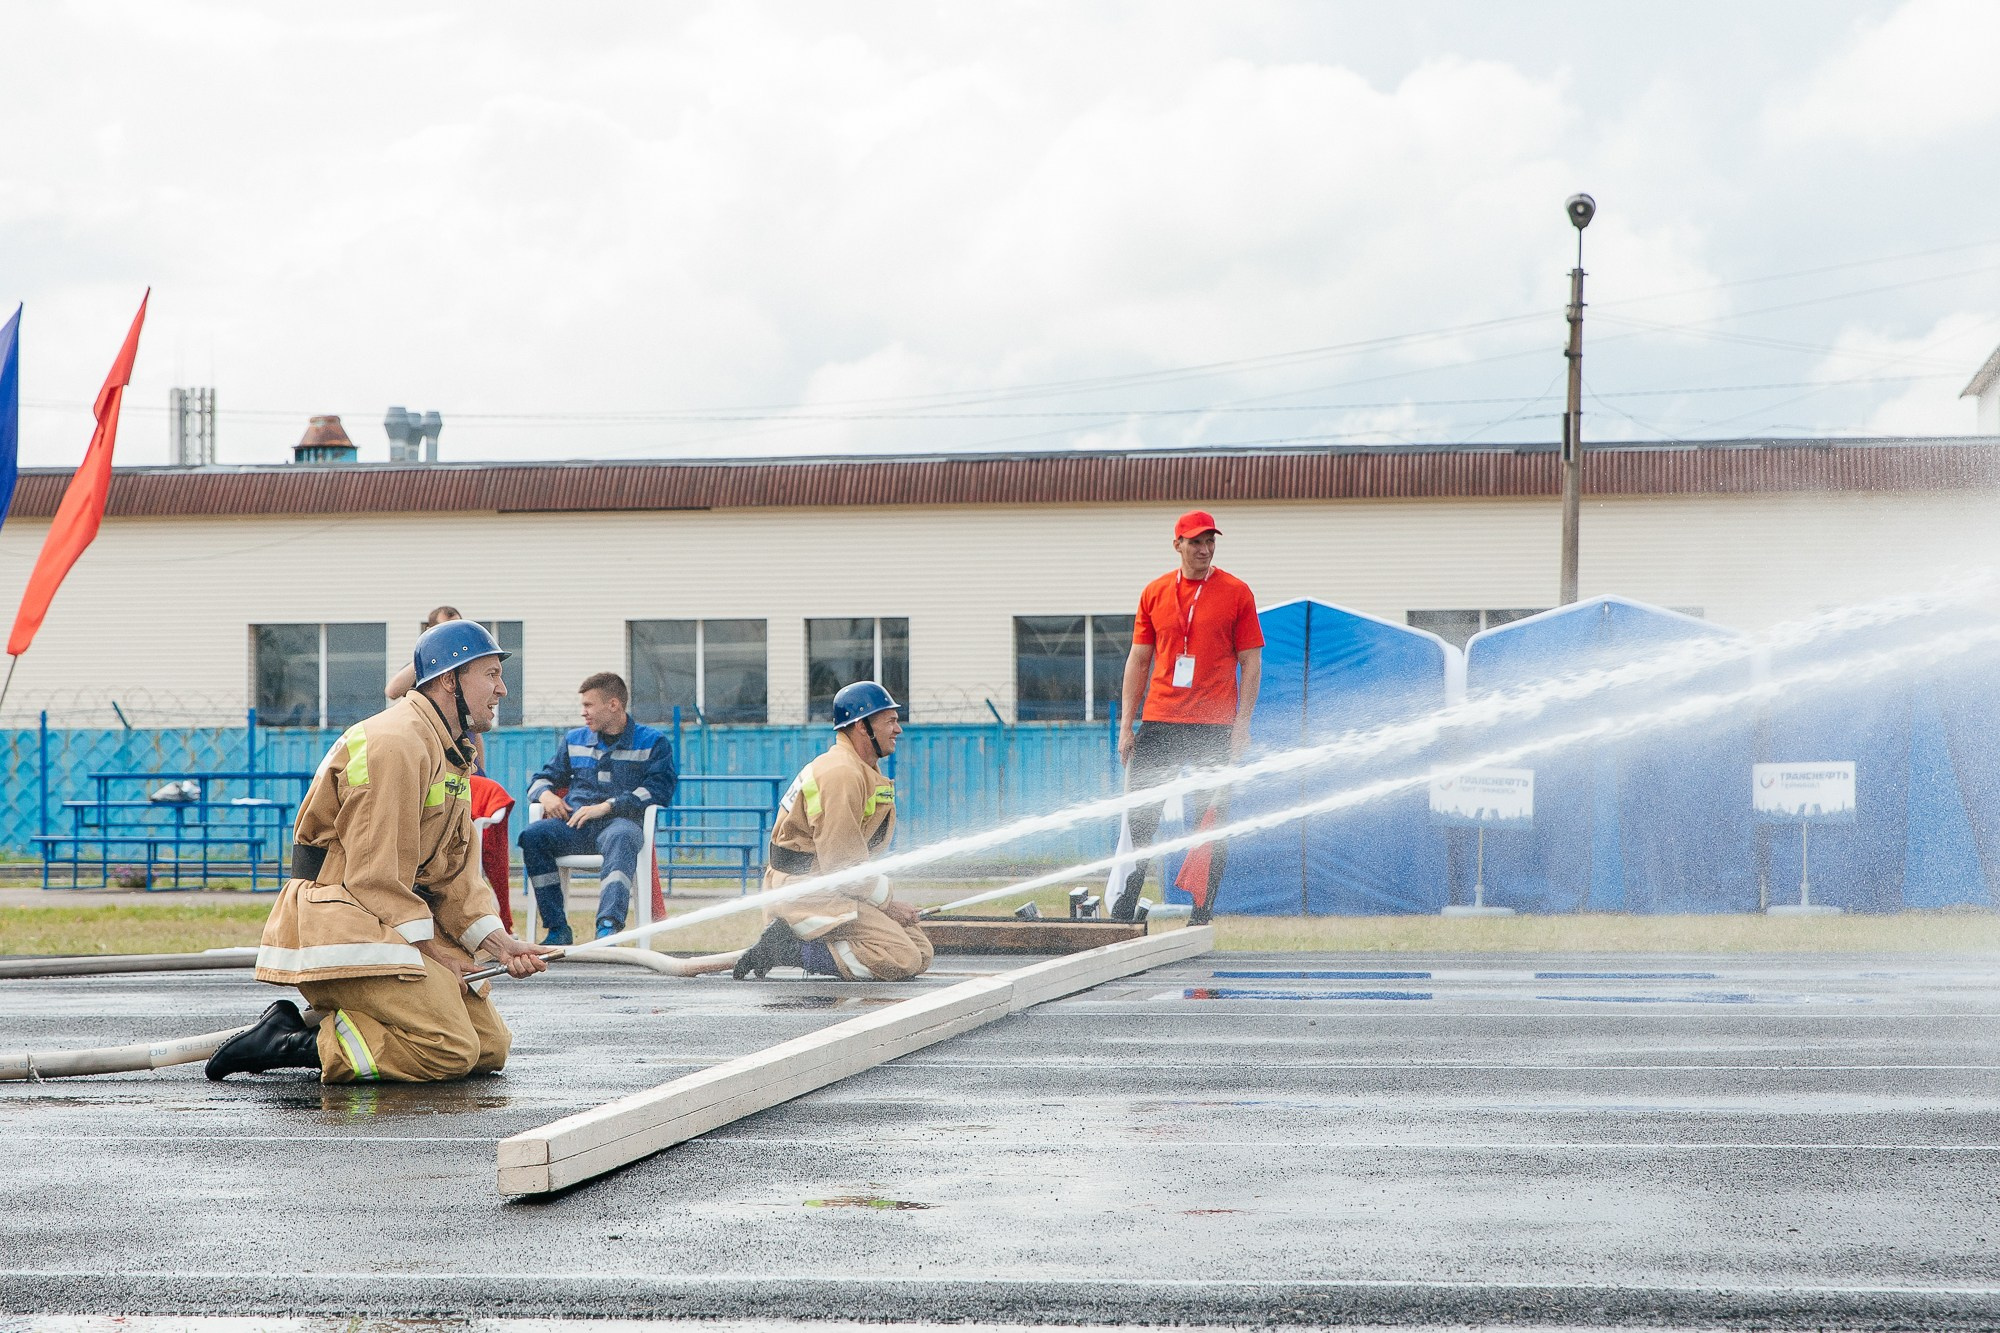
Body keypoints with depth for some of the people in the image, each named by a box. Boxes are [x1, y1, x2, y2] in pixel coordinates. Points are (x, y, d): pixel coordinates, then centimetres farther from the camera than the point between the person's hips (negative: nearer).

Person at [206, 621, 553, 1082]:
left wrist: (496, 942, 1)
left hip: (399, 929, 11)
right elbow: (375, 871, -19)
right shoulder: (395, 743, -15)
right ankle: (290, 1043, -15)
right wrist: (425, 948, -14)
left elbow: (454, 870, 16)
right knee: (452, 1052, -22)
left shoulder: (452, 755, 19)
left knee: (490, 1047, 5)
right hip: (342, 923, -11)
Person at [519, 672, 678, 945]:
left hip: (621, 821, -4)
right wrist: (546, 794, 1)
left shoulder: (653, 742, 9)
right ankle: (558, 929, -30)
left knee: (620, 837, -42)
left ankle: (608, 926, -58)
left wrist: (606, 807, -15)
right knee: (532, 835, -29)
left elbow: (660, 789, -5)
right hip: (575, 825, 4)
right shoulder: (575, 741, 24)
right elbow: (544, 777, 29)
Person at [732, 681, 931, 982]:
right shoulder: (841, 773, -17)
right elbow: (842, 862, -20)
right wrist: (886, 903, -11)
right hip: (809, 896, -11)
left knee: (921, 952, 5)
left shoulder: (866, 771, 18)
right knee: (903, 960, -20)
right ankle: (788, 950, -13)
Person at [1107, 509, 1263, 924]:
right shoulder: (1155, 593, 10)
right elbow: (1138, 660, 13)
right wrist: (1126, 725, 7)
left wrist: (1242, 725, -7)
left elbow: (1251, 664, 1)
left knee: (1210, 821, -1)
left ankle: (1201, 917, 4)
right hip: (1158, 723, 3)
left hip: (1214, 727, -3)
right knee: (1139, 816, 0)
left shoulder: (1236, 593, 2)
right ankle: (1121, 912, 5)